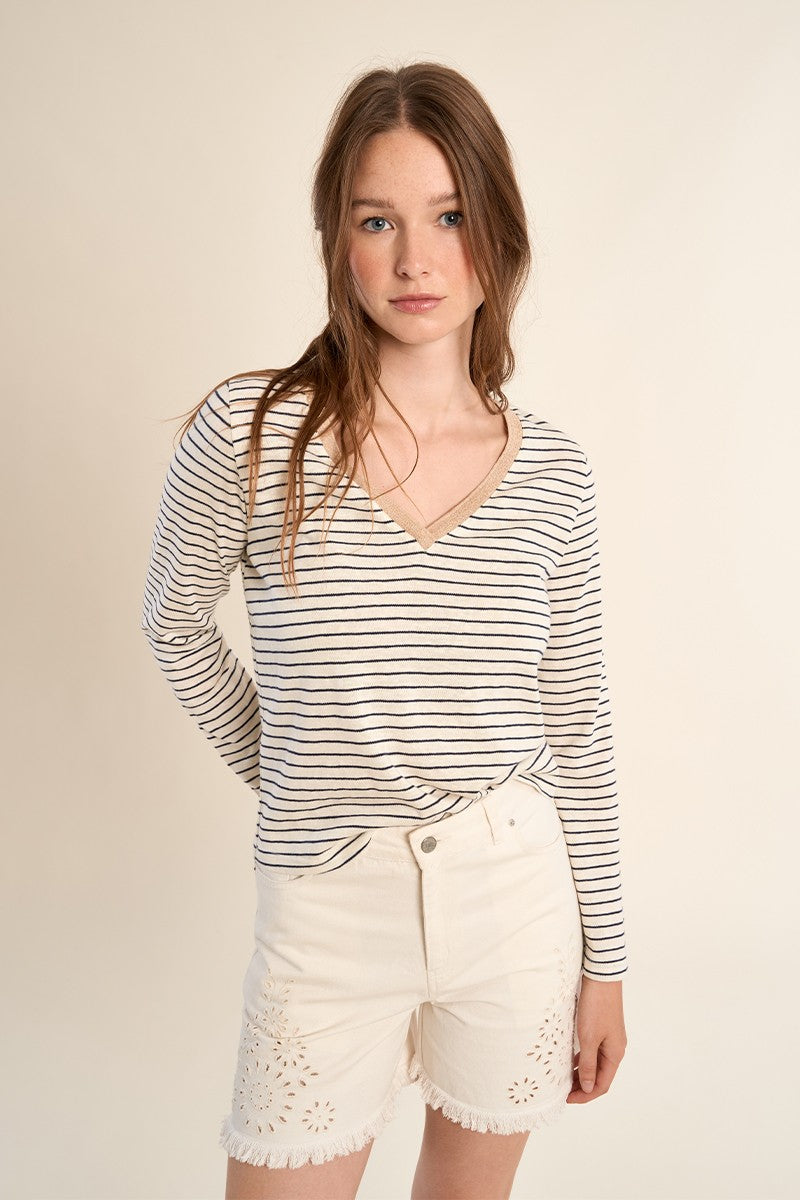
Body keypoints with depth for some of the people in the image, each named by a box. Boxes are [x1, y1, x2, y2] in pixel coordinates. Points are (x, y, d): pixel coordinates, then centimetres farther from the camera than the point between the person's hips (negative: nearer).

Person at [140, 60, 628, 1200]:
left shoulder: (552, 470, -4)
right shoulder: (248, 433, -11)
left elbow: (578, 728, 2)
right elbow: (176, 626, 6)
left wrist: (604, 960, 6)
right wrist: (284, 771, 8)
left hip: (515, 895, 2)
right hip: (327, 907, -1)